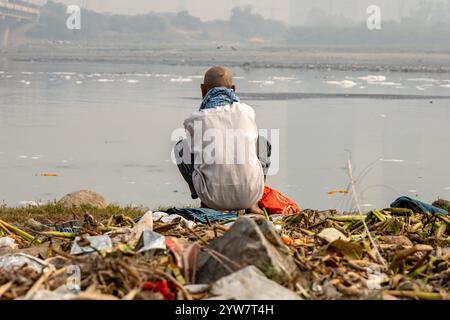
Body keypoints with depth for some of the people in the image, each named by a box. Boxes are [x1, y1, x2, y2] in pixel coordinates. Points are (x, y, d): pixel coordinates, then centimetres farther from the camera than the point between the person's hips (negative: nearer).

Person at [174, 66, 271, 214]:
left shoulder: (195, 120, 4)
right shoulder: (248, 112, 10)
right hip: (251, 195, 1)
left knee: (180, 147, 21)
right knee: (263, 143, 30)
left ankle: (205, 203, 16)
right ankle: (253, 204, 18)